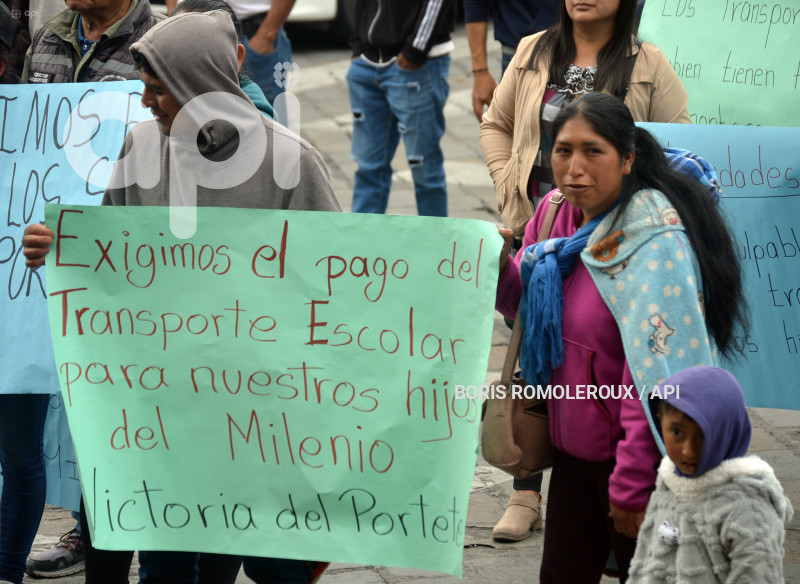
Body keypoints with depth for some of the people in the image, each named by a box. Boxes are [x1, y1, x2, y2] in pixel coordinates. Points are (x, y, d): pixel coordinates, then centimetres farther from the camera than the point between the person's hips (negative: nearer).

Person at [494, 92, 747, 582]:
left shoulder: (654, 242, -22)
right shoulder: (558, 212, 1)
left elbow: (656, 373, -24)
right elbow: (528, 309, 16)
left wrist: (633, 485, -25)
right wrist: (498, 265, -6)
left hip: (637, 455, -7)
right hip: (576, 449, 7)